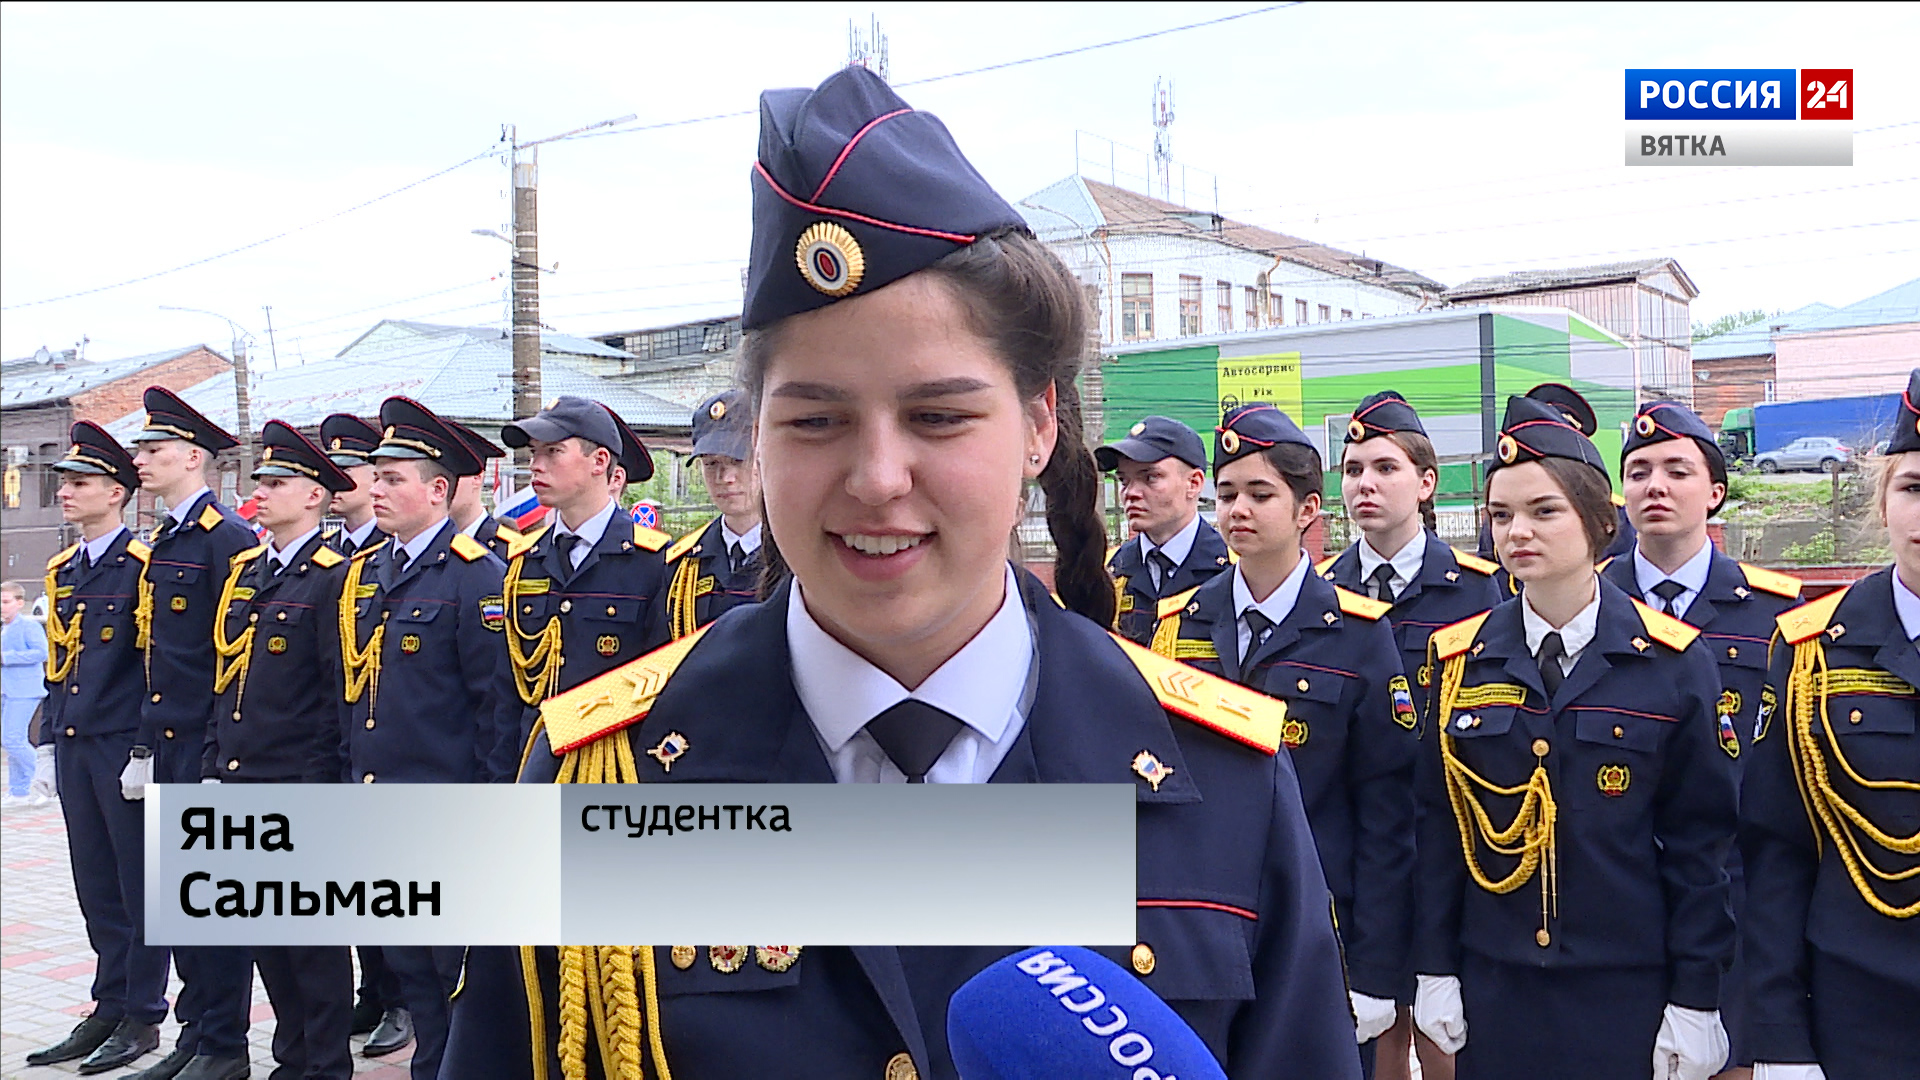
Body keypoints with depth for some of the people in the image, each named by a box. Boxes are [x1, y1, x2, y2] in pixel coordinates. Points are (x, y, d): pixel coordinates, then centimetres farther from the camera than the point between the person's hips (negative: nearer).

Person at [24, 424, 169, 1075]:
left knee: (140, 886, 2)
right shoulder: (62, 571, 14)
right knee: (95, 887, 14)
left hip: (125, 748, -7)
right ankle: (109, 1008, 24)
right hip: (75, 750, 8)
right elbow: (58, 664, 19)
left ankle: (142, 1017, 11)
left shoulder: (144, 564, -9)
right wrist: (51, 739, 14)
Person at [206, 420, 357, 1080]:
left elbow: (343, 695, -12)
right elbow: (225, 678, 17)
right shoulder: (243, 572, 13)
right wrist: (214, 766, 13)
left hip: (299, 787, -8)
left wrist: (320, 782, -14)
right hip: (240, 781, 8)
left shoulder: (331, 578, -10)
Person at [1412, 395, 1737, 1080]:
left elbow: (1699, 844, -3)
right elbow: (1441, 825, 4)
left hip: (1628, 995, -2)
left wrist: (1695, 998, -4)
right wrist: (1434, 969, 2)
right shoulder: (1458, 659, 0)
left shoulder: (1673, 662, -5)